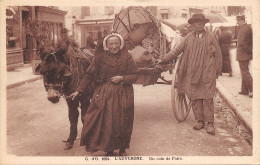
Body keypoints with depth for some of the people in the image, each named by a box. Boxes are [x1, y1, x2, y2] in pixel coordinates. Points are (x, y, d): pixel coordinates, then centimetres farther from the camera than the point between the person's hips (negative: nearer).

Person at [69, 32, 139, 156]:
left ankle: (122, 148, 28)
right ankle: (109, 149, 23)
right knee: (105, 121, 3)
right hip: (104, 94, 1)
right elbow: (89, 75, 1)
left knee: (122, 121, 7)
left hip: (122, 94, 0)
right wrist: (79, 90, -2)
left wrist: (122, 78, -18)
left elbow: (134, 75, 0)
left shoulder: (127, 57, -3)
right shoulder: (101, 57, -2)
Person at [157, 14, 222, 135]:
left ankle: (210, 123, 6)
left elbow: (218, 54, 7)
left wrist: (218, 70, 7)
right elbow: (177, 50, 7)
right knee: (195, 98, 6)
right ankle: (199, 121, 19)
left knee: (207, 98, -2)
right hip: (192, 73, 2)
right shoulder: (189, 37, 6)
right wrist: (164, 59, 2)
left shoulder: (210, 37, 2)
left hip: (207, 73, -2)